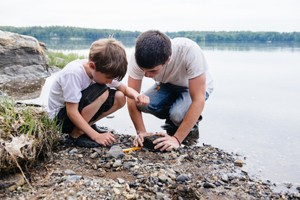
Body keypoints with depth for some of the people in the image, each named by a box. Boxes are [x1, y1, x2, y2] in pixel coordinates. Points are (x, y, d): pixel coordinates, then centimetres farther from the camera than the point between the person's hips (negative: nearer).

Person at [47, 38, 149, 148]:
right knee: (102, 92, -29)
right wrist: (96, 136, -29)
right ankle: (77, 133, -13)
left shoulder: (101, 70, -10)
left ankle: (86, 126, 4)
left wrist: (137, 96, -23)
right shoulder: (73, 73, -31)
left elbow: (125, 88, 0)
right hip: (59, 117, -7)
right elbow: (71, 112, -30)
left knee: (119, 98, -9)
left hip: (78, 111, 7)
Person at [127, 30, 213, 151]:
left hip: (194, 87, -4)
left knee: (177, 114, -33)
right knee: (142, 104, -25)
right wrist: (141, 132, -28)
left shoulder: (190, 51, -39)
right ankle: (173, 121, 5)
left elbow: (198, 100, -37)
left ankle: (192, 122, 3)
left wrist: (176, 139, -38)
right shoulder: (138, 57, -29)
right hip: (166, 86, 4)